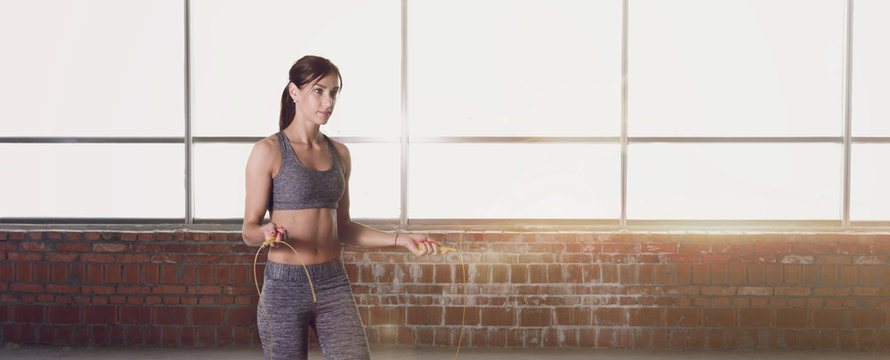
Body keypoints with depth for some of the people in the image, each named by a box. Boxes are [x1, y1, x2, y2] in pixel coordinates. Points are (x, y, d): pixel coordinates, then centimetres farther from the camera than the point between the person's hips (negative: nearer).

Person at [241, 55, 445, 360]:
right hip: (284, 288, -4)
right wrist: (267, 232, -28)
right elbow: (249, 230, -6)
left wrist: (400, 239, 4)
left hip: (333, 284, 4)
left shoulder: (339, 154, 10)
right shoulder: (268, 151, -6)